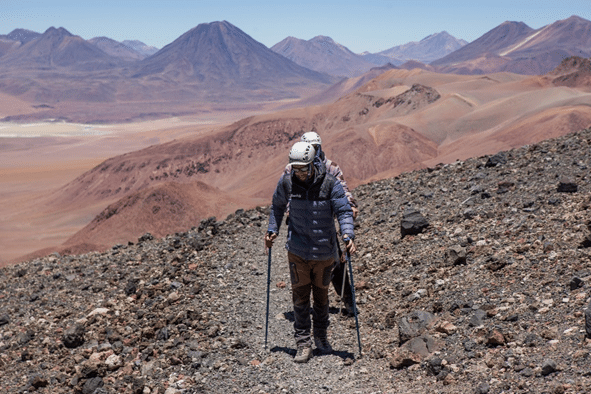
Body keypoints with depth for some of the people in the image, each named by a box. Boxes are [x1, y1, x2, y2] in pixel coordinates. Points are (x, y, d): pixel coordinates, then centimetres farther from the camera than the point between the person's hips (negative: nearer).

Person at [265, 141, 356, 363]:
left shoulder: (330, 184, -14)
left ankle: (321, 337, 35)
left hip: (324, 251, -1)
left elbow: (344, 211, -10)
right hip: (297, 251, 1)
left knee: (321, 295, 15)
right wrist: (272, 230, 7)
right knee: (300, 297, 0)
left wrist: (348, 236, -24)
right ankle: (303, 344, 9)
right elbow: (277, 206, 12)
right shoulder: (286, 183, -6)